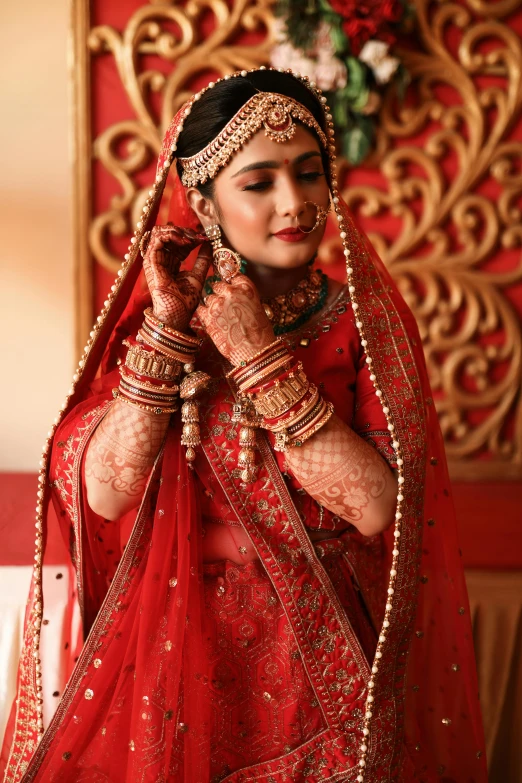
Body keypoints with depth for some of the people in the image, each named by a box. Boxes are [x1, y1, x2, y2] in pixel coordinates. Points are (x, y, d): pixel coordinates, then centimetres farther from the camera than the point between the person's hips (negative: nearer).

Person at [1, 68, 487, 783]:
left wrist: (259, 357, -19)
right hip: (182, 647, 1)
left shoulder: (367, 321, -6)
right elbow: (103, 492, -12)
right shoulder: (156, 314, 0)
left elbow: (376, 506, -18)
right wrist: (167, 331, -16)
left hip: (322, 654, -1)